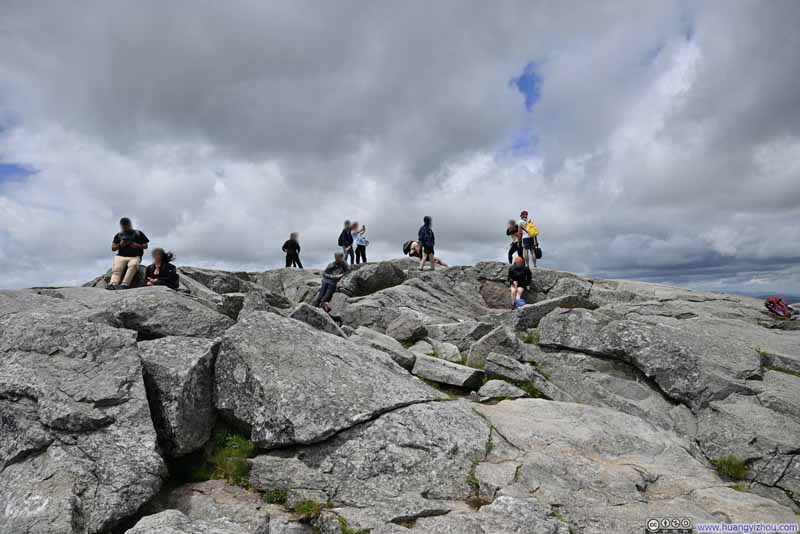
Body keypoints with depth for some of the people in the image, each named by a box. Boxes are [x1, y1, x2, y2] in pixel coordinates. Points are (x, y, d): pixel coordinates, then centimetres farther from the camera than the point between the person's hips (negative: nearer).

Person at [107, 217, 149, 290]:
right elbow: (113, 248, 20)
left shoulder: (138, 233, 19)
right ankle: (113, 284, -51)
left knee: (133, 265, -37)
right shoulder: (118, 235, 24)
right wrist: (120, 245, 0)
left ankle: (124, 284, -51)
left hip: (135, 256, -2)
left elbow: (145, 246, 15)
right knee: (116, 268, -30)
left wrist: (138, 246, -6)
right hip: (121, 256, 2)